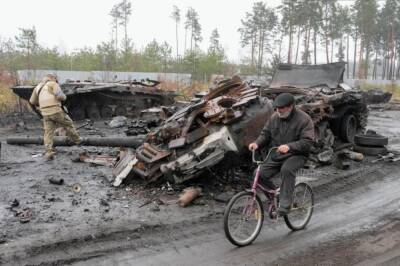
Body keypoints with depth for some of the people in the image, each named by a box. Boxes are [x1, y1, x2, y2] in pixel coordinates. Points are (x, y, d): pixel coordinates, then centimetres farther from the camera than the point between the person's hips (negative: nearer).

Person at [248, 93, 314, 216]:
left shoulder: (304, 119, -11)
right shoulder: (274, 117, 5)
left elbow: (307, 142, -19)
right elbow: (265, 134, 11)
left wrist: (289, 146, -34)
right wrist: (257, 143, -11)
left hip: (296, 155, -5)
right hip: (276, 154, 5)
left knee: (287, 169, -37)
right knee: (261, 174, -16)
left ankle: (285, 205, -27)